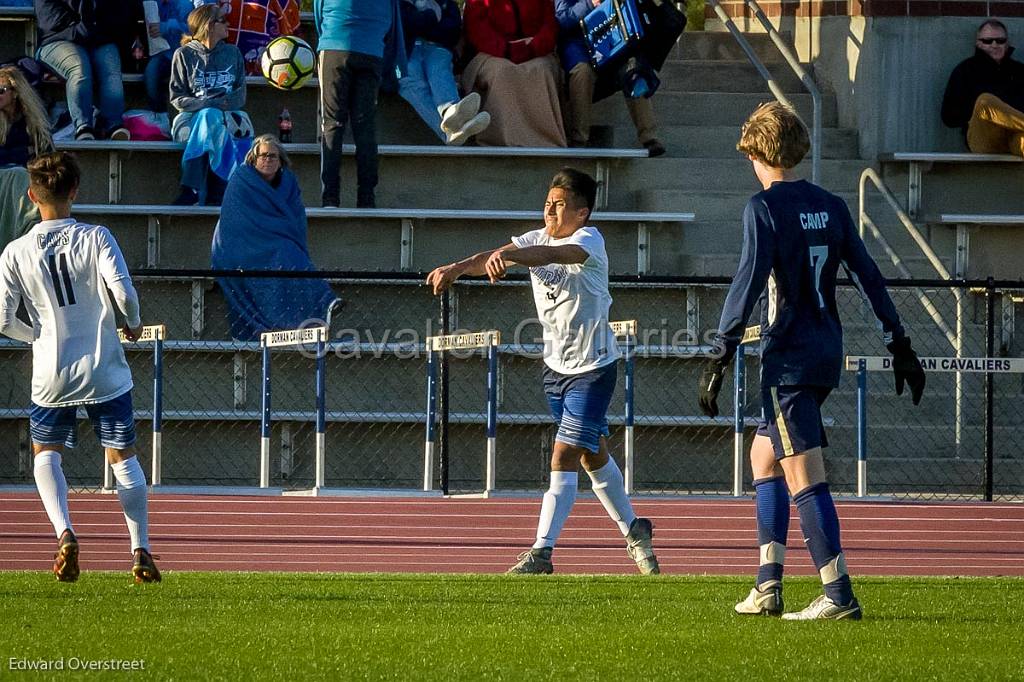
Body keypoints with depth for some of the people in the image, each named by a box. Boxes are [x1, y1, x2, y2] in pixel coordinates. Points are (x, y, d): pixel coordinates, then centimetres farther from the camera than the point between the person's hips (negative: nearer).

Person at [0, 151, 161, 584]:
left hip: (51, 376, 0)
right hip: (106, 372, 0)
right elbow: (123, 292, -19)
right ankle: (141, 551, 11)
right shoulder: (96, 238, -8)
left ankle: (64, 532, -6)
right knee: (123, 458, 13)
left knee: (46, 453, 18)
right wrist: (133, 325, 3)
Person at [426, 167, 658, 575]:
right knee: (593, 457, 18)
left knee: (563, 457, -13)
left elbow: (552, 255, -41)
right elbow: (491, 258, -14)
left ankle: (542, 552, -13)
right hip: (556, 365, 7)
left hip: (593, 368, -7)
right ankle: (633, 531, 35)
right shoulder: (536, 240, 0)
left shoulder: (589, 241, -19)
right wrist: (457, 269, -35)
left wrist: (510, 257, -59)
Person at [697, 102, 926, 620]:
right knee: (763, 455, 20)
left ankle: (839, 595, -13)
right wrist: (898, 343, 17)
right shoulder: (830, 205, 10)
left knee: (803, 477, -8)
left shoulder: (764, 207, -10)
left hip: (789, 357, -8)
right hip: (827, 353, 8)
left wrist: (719, 355, -17)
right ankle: (768, 587, 18)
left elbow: (748, 282, -18)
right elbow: (868, 276, 12)